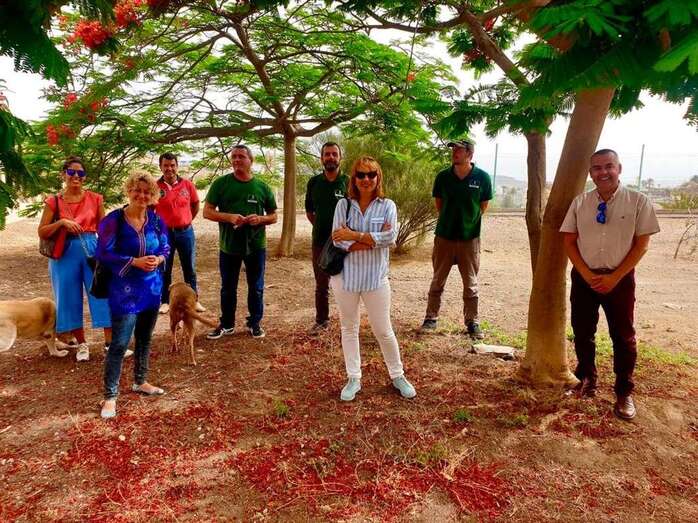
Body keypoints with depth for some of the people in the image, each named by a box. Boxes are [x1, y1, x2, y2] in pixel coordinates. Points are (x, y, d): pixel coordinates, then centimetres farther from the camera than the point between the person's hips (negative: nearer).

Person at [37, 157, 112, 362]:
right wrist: (62, 222, -17)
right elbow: (42, 232, -1)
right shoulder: (54, 201, 1)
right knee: (70, 298, 7)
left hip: (92, 250, 0)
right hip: (65, 253, 1)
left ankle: (110, 342, 7)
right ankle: (82, 344, 22)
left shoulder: (95, 199, 2)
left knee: (103, 294, -2)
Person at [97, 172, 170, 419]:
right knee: (120, 343, -4)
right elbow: (103, 253, -14)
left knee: (145, 338, 17)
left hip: (152, 287, 5)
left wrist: (158, 259, -12)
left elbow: (165, 247, 10)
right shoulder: (114, 219, -12)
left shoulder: (156, 220, 2)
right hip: (125, 290, -5)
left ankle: (140, 382, 35)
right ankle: (110, 396, 7)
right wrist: (135, 262, -23)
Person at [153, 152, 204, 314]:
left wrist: (186, 221, 11)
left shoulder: (187, 185, -1)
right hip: (164, 233, -1)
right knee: (164, 269, 9)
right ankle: (164, 302, 21)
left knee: (189, 269, 10)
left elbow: (195, 205, 12)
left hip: (185, 232, 1)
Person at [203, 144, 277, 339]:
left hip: (256, 246, 0)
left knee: (256, 287, 12)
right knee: (228, 288, 13)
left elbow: (273, 216, 7)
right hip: (228, 246, 0)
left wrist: (260, 218, -16)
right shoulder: (221, 183, -2)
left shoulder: (262, 186, 0)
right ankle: (226, 324, 30)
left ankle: (255, 323, 29)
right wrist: (229, 217, -21)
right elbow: (207, 212, -3)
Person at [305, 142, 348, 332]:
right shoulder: (314, 182, 5)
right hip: (320, 242, 3)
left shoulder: (348, 182, -4)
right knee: (321, 285, 12)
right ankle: (321, 320, 26)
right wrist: (322, 227, 9)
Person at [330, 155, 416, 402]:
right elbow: (338, 240, -12)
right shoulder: (343, 204, -2)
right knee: (349, 329, 13)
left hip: (375, 278, -1)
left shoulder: (387, 206, -3)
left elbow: (390, 236, -18)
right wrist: (373, 240, -18)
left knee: (383, 331, 8)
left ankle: (398, 376, 29)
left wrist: (355, 236, -20)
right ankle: (353, 379, 29)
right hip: (346, 277, 2)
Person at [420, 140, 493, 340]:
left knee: (471, 285, 8)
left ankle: (472, 323, 20)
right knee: (437, 281, 10)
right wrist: (450, 219, 8)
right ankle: (431, 318, 22)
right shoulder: (443, 177, -3)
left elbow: (484, 205, 6)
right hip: (444, 236, 1)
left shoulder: (482, 178, -7)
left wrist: (469, 221, 4)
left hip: (469, 238, -1)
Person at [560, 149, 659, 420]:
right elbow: (569, 241, 2)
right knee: (582, 332, 11)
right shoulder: (580, 202, 1)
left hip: (620, 278, -2)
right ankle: (586, 379, 31)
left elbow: (642, 244, -6)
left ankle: (624, 393, 21)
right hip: (584, 277, 2)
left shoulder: (638, 201, -6)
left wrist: (614, 278, -12)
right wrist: (587, 275, -9)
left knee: (623, 336, 6)